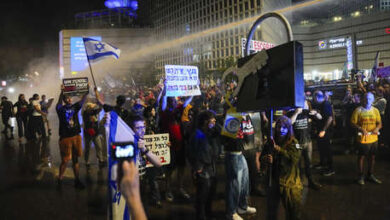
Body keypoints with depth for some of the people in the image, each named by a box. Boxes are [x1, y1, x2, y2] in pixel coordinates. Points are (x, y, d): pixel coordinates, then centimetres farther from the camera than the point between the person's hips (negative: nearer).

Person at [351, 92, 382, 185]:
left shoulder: (375, 110, 7)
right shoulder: (358, 110, -5)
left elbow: (379, 123, 9)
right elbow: (353, 123, -7)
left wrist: (377, 128, -13)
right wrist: (361, 129, -22)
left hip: (374, 138, 4)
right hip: (363, 138, -4)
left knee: (372, 157, 14)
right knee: (361, 157, 4)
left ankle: (370, 175, 30)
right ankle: (361, 176, 18)